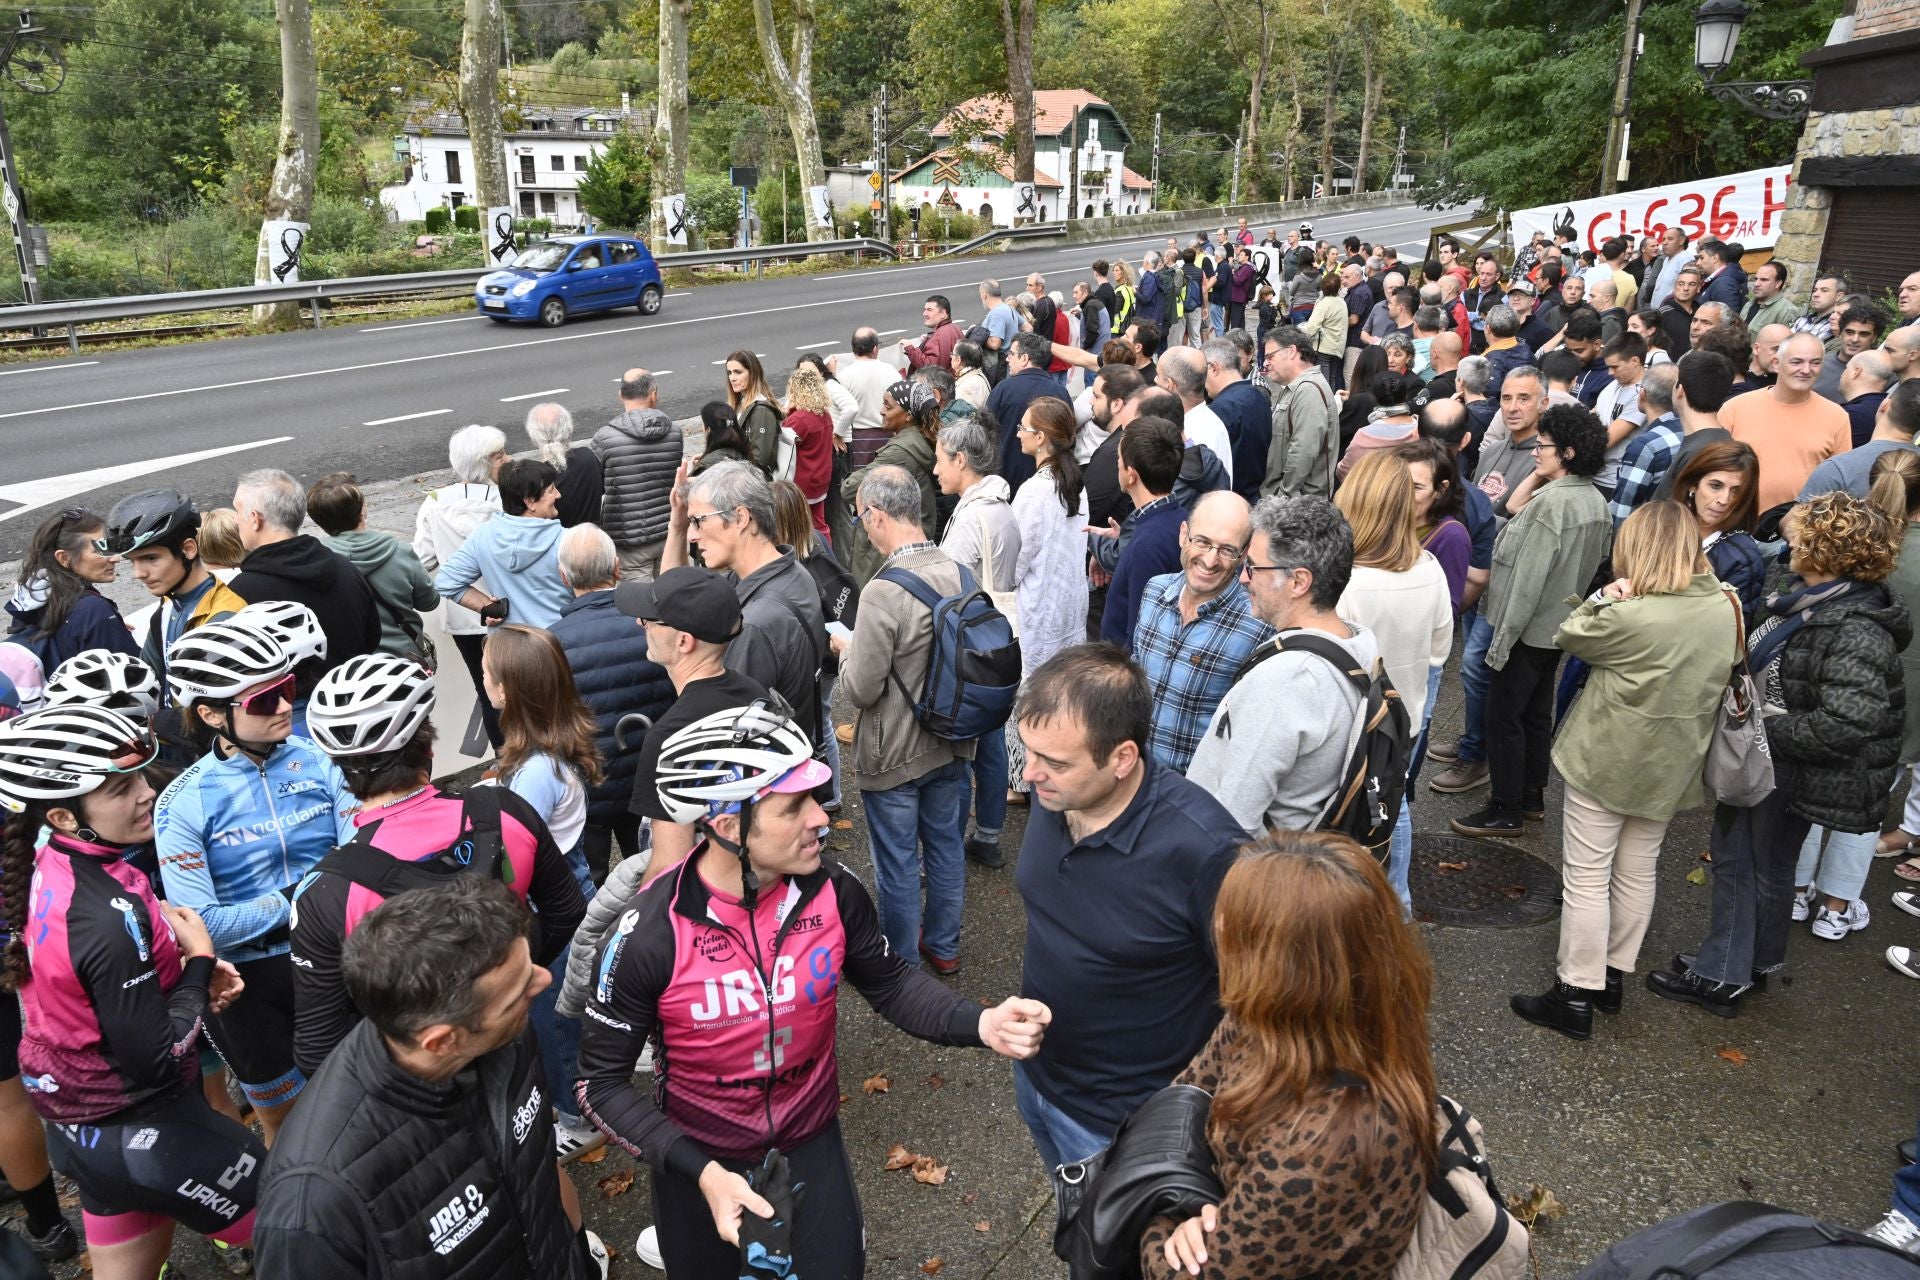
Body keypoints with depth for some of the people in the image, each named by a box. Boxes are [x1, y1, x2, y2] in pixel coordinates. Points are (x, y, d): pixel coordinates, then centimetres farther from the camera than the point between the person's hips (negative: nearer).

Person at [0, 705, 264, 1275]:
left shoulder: (47, 863, -5)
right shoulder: (110, 917, -31)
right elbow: (156, 1057, -24)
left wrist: (179, 968, -2)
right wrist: (199, 962, -13)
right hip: (143, 1137, -9)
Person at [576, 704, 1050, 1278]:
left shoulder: (833, 893, -19)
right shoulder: (647, 936, -28)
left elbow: (890, 984, -2)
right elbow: (601, 1082, -16)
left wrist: (981, 1023, -20)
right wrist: (702, 1172, -27)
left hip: (811, 1143, 2)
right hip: (699, 1161, -2)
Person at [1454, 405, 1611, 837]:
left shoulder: (1552, 502, -23)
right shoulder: (1596, 501, 5)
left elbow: (1528, 578, -23)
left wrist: (1503, 638, -20)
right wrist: (1540, 473, 5)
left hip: (1529, 628, -9)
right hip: (1559, 625, 9)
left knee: (1503, 718, 0)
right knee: (1536, 714, 19)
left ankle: (1506, 811, 8)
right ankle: (1532, 797, 32)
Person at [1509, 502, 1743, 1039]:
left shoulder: (1631, 616, -25)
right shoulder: (1724, 607, -4)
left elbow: (1567, 636, -10)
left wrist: (1602, 598, -8)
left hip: (1607, 760, -7)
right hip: (1670, 767, 7)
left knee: (1587, 879, 2)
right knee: (1638, 874, 19)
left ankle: (1575, 995, 7)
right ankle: (1614, 976, 32)